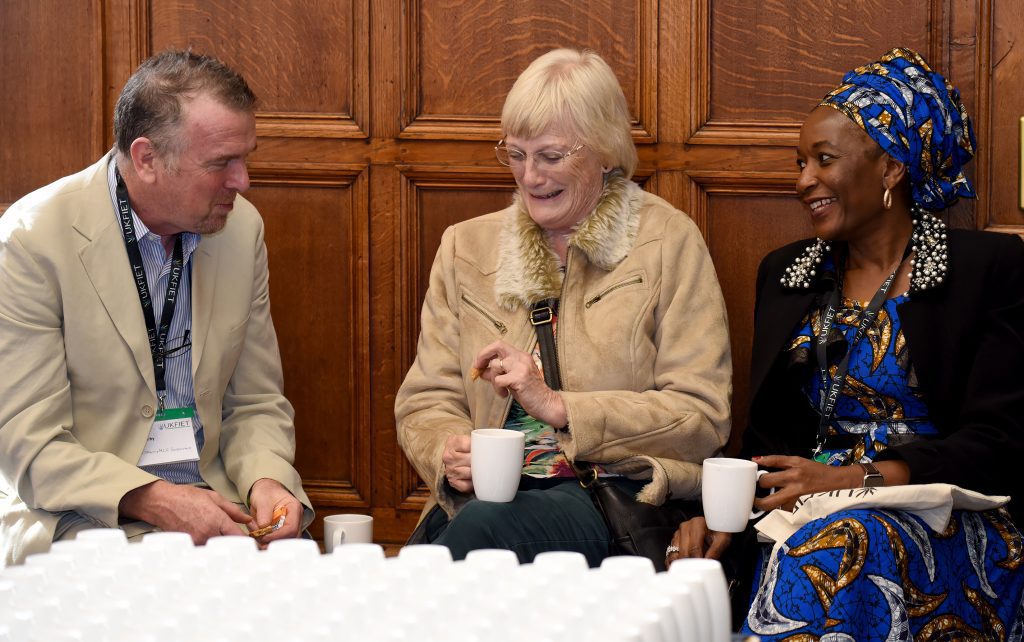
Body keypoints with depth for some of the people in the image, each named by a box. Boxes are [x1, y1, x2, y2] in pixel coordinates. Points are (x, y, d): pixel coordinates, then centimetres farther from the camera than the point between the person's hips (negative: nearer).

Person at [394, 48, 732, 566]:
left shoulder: (668, 242, 5)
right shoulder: (466, 247, 17)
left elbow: (702, 418, -2)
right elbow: (425, 402, 15)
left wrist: (557, 406, -12)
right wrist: (450, 454, -10)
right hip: (487, 494, 3)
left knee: (484, 526, -35)